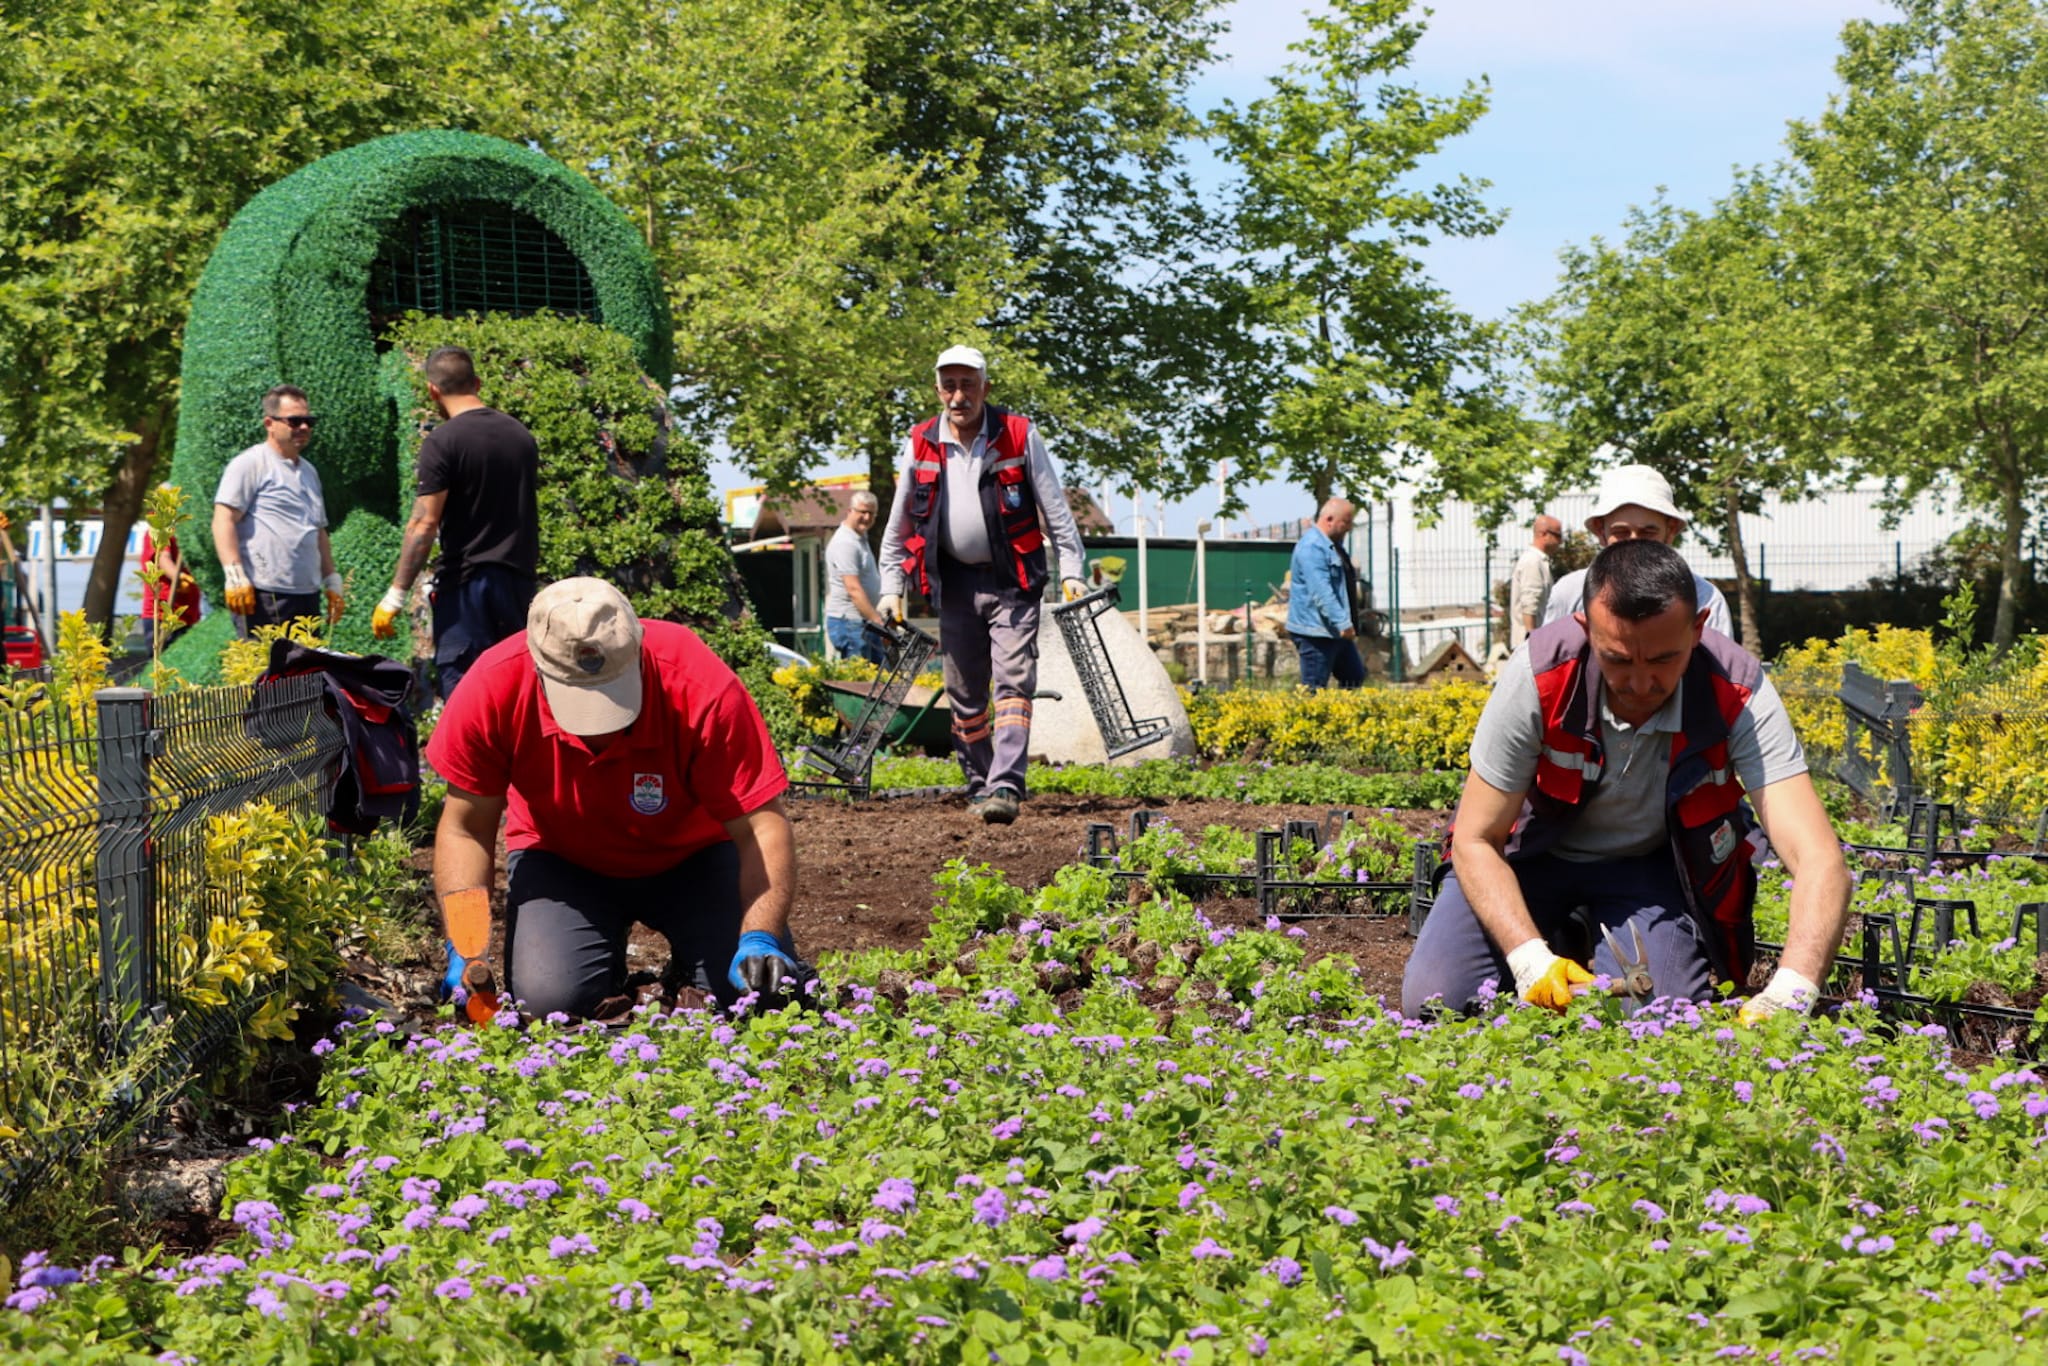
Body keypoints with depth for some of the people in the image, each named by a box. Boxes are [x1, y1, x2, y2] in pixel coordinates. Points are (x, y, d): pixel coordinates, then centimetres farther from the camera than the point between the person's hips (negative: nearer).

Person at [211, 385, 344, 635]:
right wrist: (235, 577, -20)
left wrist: (332, 582, 24)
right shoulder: (249, 464, -2)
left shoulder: (309, 471, 23)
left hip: (307, 595, 8)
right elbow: (224, 520, -10)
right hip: (264, 596, -8)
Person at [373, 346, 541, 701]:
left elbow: (424, 524, -15)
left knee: (458, 682, -4)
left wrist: (395, 596, -12)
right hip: (519, 580, 6)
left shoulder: (443, 441, -11)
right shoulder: (521, 434, 10)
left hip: (468, 582, -6)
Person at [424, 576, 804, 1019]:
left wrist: (759, 939, -42)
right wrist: (465, 948, -26)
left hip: (691, 855, -1)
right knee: (547, 998, -24)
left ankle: (689, 967, 16)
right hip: (560, 857, 1)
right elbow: (465, 828, -14)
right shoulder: (495, 686, -27)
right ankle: (608, 967, 14)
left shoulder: (702, 687, -33)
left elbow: (762, 826, -28)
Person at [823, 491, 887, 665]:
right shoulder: (845, 543, -16)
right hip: (849, 624, -10)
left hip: (865, 621, 10)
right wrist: (878, 621, -26)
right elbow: (854, 589, -23)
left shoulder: (861, 538, 18)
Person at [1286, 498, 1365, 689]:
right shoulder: (1312, 547, -18)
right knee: (1314, 689, -7)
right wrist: (1342, 623, -31)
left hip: (1335, 631, 11)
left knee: (1354, 677, 15)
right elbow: (1321, 592, -27)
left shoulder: (1330, 545, 15)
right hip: (1315, 632, -11)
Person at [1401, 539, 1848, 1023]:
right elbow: (1476, 840, -22)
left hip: (1650, 865, 0)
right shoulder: (1538, 677, -30)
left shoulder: (1738, 697, -29)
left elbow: (1819, 859, -36)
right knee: (1434, 1001, -19)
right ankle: (1563, 944, 12)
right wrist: (1531, 959, -38)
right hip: (1534, 853, 0)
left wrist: (1792, 989, -54)